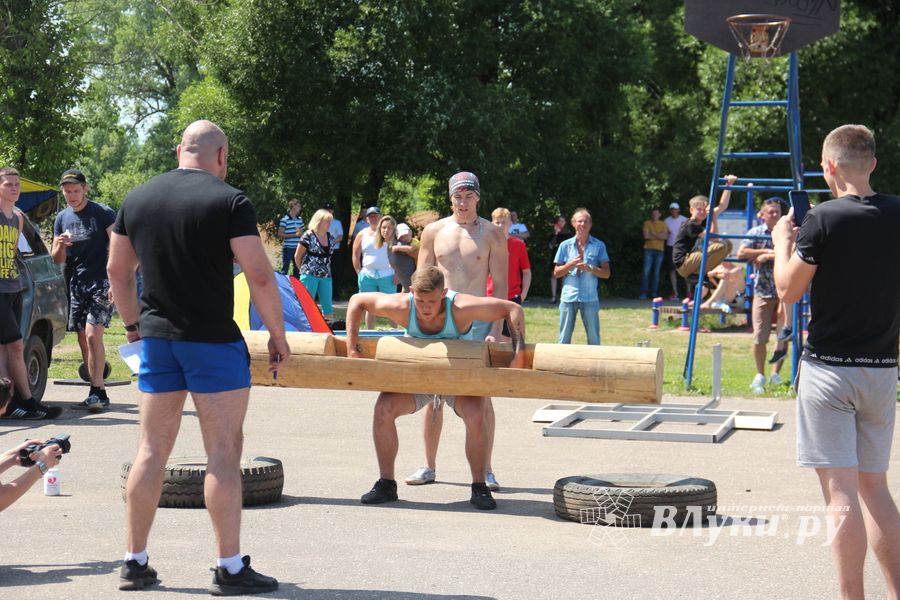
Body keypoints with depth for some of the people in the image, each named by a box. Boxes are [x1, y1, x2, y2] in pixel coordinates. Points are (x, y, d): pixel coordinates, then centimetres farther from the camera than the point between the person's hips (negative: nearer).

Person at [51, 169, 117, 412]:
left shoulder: (103, 213, -5)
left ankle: (97, 392, -14)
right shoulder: (62, 218, 12)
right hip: (76, 284, 6)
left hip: (101, 283, -6)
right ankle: (98, 394, 12)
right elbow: (57, 260, 16)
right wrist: (60, 246, -7)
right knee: (83, 340, 5)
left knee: (92, 336, -16)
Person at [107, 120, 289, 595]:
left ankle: (135, 563, 16)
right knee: (223, 453, 0)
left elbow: (117, 270, 14)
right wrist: (278, 336, -5)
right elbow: (259, 275, -15)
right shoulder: (228, 200, -10)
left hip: (156, 338, 5)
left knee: (152, 449, 11)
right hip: (214, 341, -5)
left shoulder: (137, 199, 7)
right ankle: (230, 568, 3)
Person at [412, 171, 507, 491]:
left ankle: (485, 471, 4)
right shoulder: (434, 231, 7)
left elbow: (500, 286, -1)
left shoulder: (492, 234, 1)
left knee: (481, 396, -2)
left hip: (478, 322, -2)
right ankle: (428, 466, 14)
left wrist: (495, 330, -9)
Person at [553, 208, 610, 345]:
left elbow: (606, 273, 2)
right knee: (564, 337, 3)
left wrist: (589, 268, -14)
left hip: (590, 298, -1)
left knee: (594, 338, 3)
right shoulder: (565, 246, 6)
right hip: (568, 297, 1)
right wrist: (571, 264, -11)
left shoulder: (599, 246, 4)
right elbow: (556, 273, 6)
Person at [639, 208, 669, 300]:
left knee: (656, 272, 1)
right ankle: (644, 293, -9)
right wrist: (659, 236, -3)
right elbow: (646, 235, -6)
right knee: (646, 271, -9)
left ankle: (654, 293, 4)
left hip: (660, 250, 2)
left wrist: (653, 234, -8)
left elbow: (665, 236, -3)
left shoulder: (663, 225, 11)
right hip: (649, 249, -2)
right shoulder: (647, 223, 6)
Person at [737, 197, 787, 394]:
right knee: (760, 337, -4)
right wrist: (765, 251, -10)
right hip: (763, 291, -1)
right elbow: (741, 253, -8)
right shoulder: (755, 233, 4)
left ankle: (776, 373, 20)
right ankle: (760, 375, 12)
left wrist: (767, 256, -14)